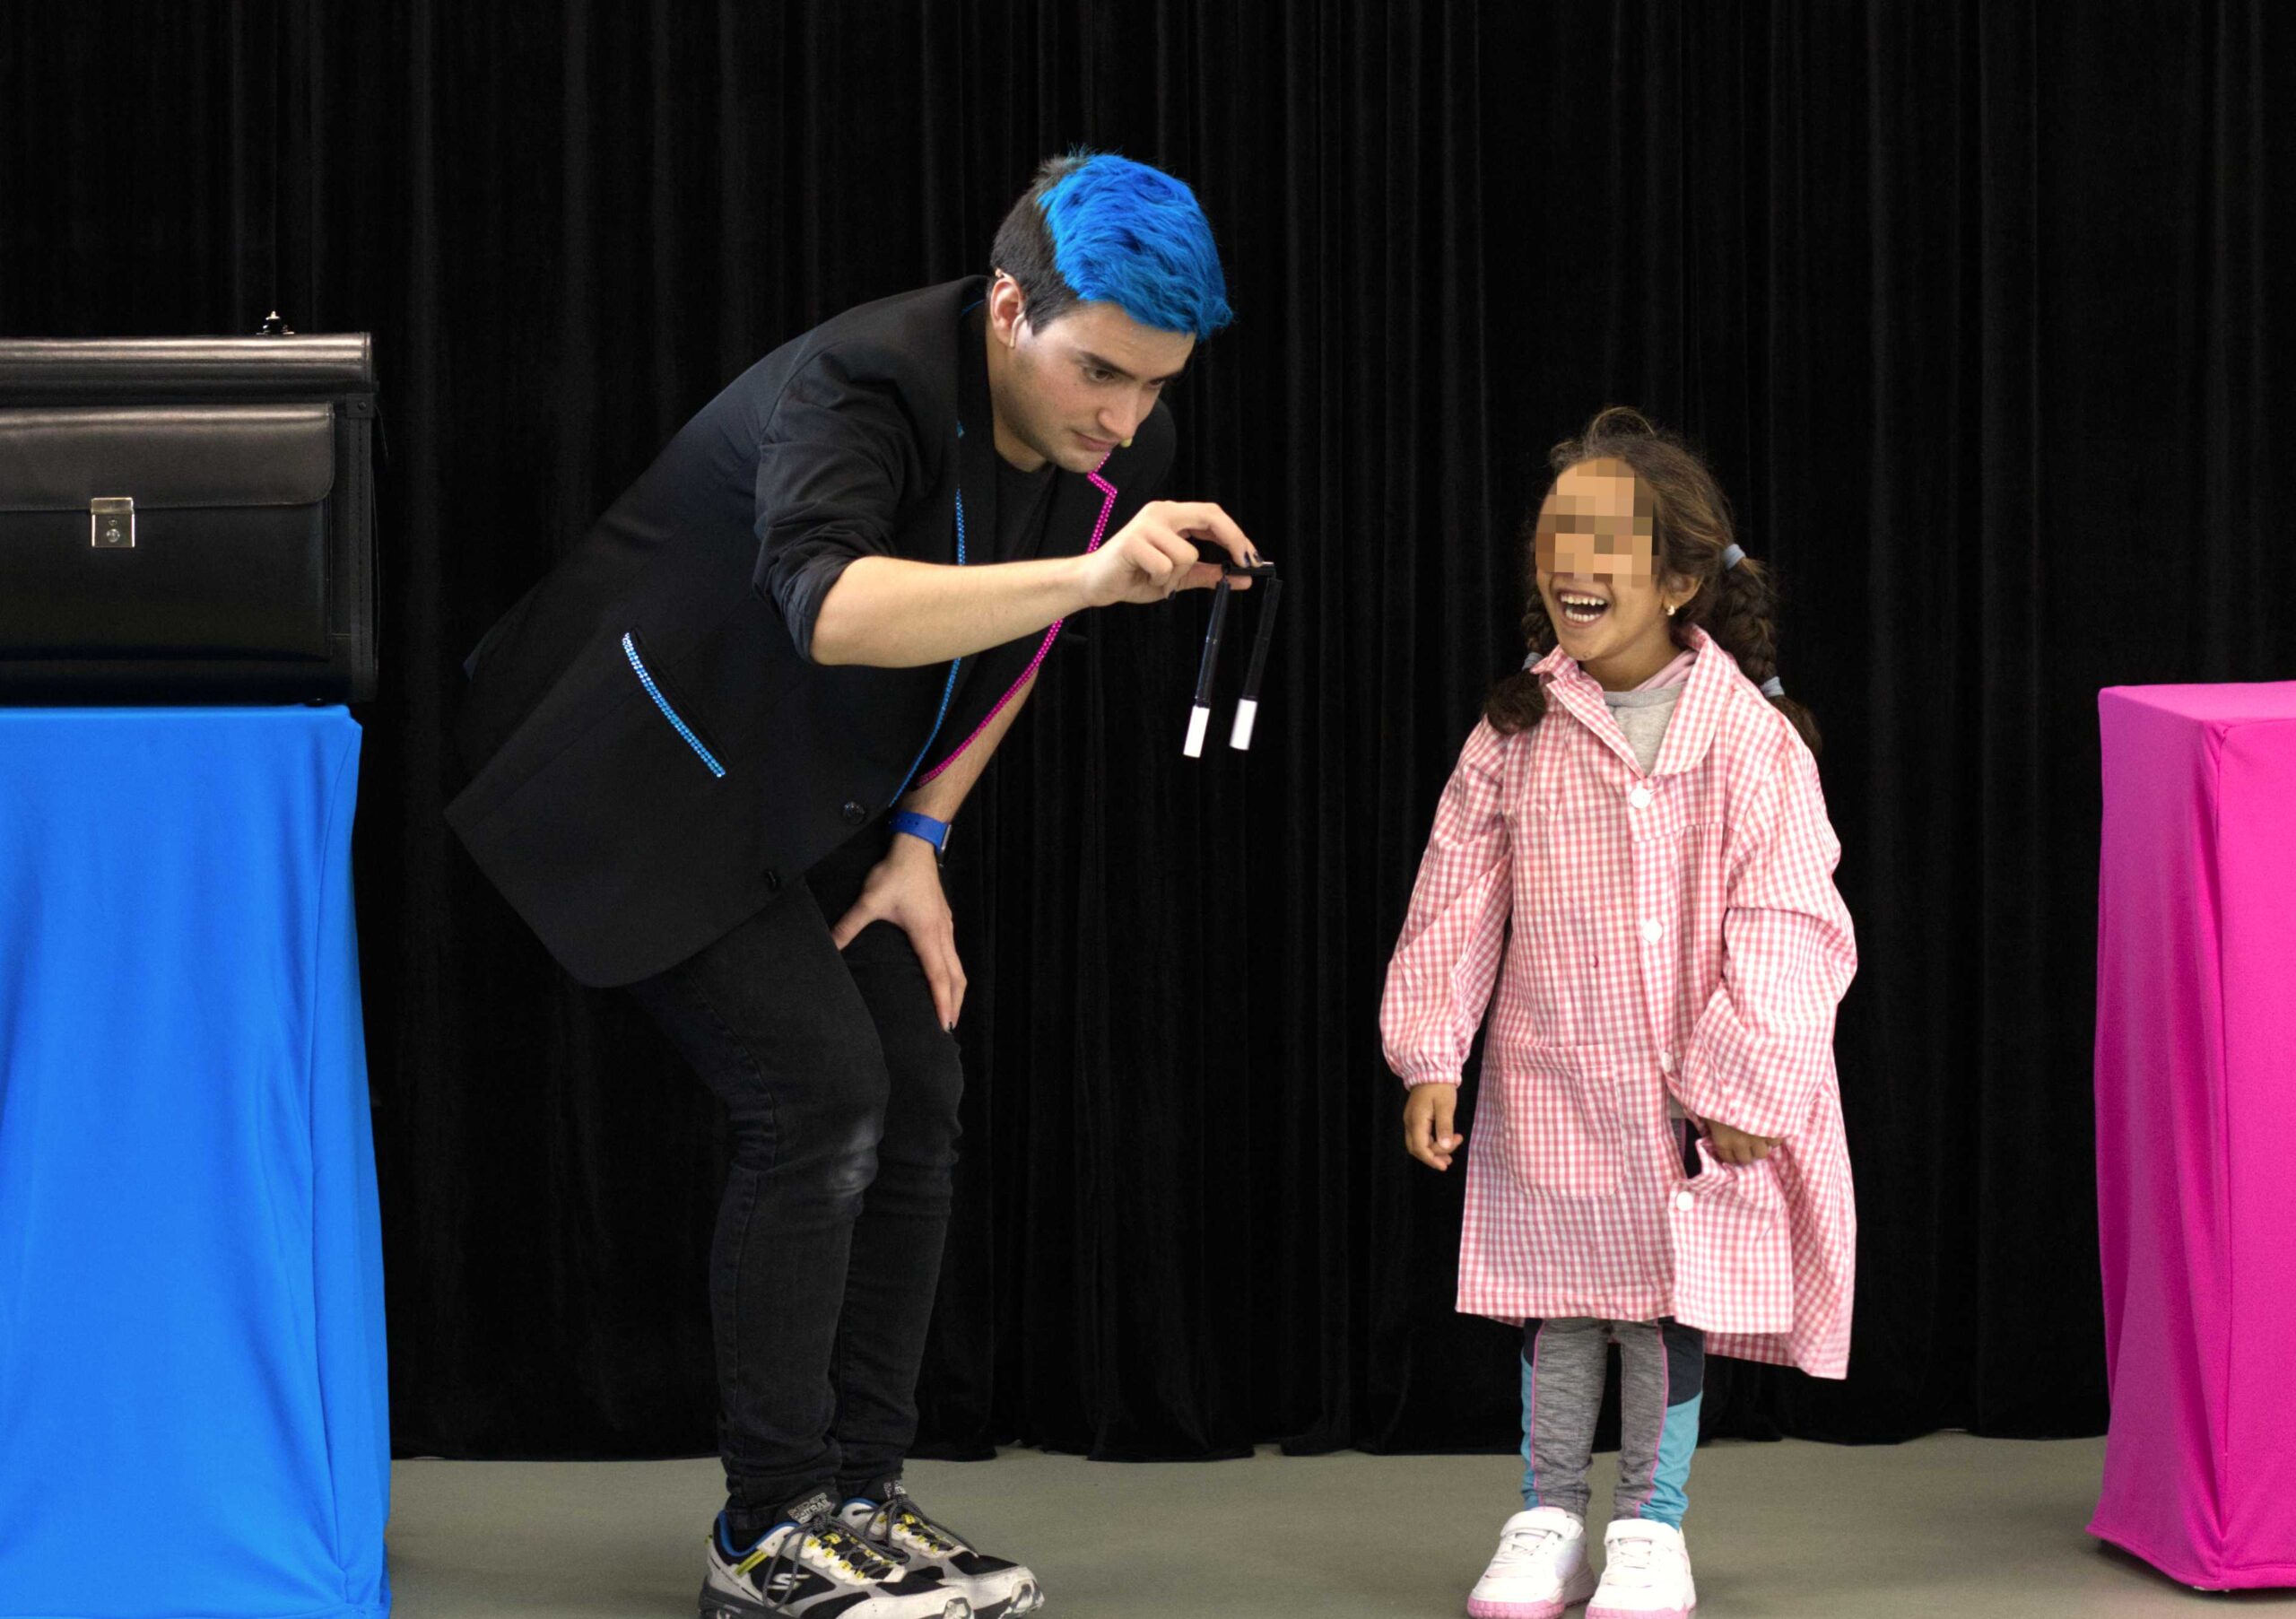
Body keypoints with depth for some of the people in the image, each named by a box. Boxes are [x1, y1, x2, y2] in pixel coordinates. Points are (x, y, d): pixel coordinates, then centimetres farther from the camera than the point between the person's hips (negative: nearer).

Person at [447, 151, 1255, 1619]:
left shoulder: (1118, 445, -8)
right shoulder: (859, 388, -33)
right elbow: (829, 605, -54)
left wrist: (922, 840, 1)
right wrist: (1091, 575, -65)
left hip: (818, 799, 8)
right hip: (656, 777, -8)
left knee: (916, 1095, 1)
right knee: (819, 1092, -17)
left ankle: (859, 1497, 11)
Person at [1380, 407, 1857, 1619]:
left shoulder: (1748, 737, -11)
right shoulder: (1517, 734, -2)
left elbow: (1786, 927, -11)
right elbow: (1455, 904, 2)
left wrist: (1743, 1084, -13)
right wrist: (1430, 1058, -3)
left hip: (1692, 1096, -2)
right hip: (1548, 1085, 3)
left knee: (1673, 1299, 5)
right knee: (1557, 1302, 10)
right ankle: (1547, 1518, 24)